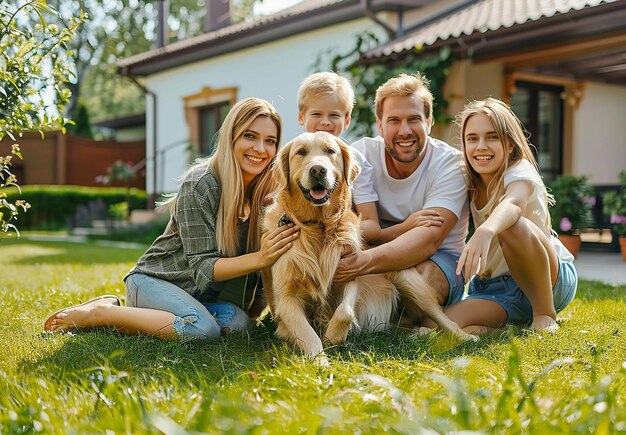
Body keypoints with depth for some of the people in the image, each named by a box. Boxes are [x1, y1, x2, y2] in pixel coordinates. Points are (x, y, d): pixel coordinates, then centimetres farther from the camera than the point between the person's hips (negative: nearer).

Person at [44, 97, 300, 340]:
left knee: (237, 321, -25)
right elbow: (202, 268, -22)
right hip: (154, 280, -7)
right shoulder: (200, 184, -20)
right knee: (202, 328, -34)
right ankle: (99, 313, -13)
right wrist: (259, 259, -35)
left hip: (202, 293, 7)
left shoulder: (268, 191, -3)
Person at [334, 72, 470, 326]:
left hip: (438, 259, -2)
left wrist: (365, 261, -47)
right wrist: (406, 228, -35)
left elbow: (428, 240, -30)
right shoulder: (362, 154, -8)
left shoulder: (450, 164, -15)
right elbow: (368, 228, -14)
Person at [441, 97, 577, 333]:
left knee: (512, 226, -35)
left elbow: (511, 205, -41)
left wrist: (486, 232, -62)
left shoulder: (520, 174, -17)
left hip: (554, 279, -4)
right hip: (495, 289, 4)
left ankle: (545, 313, -14)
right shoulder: (469, 184, 3)